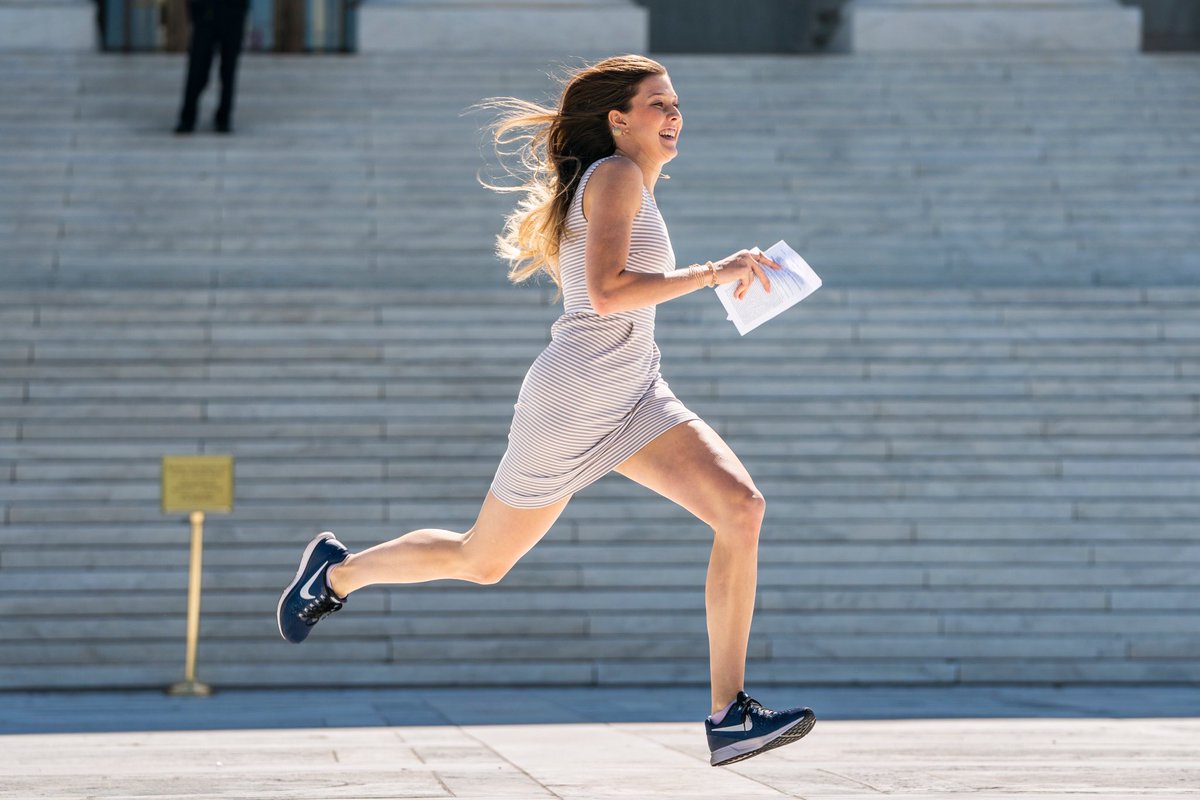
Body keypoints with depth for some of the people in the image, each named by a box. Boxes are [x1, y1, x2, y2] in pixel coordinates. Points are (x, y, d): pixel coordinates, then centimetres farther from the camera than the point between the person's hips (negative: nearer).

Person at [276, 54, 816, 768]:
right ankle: (339, 572, 36)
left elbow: (544, 241, 31)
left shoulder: (623, 183, 17)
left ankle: (730, 715, -19)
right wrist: (712, 273, -23)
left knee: (741, 505, -17)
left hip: (636, 399, 8)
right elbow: (606, 291, -25)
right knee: (482, 561, 8)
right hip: (575, 401, -8)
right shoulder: (618, 176, -12)